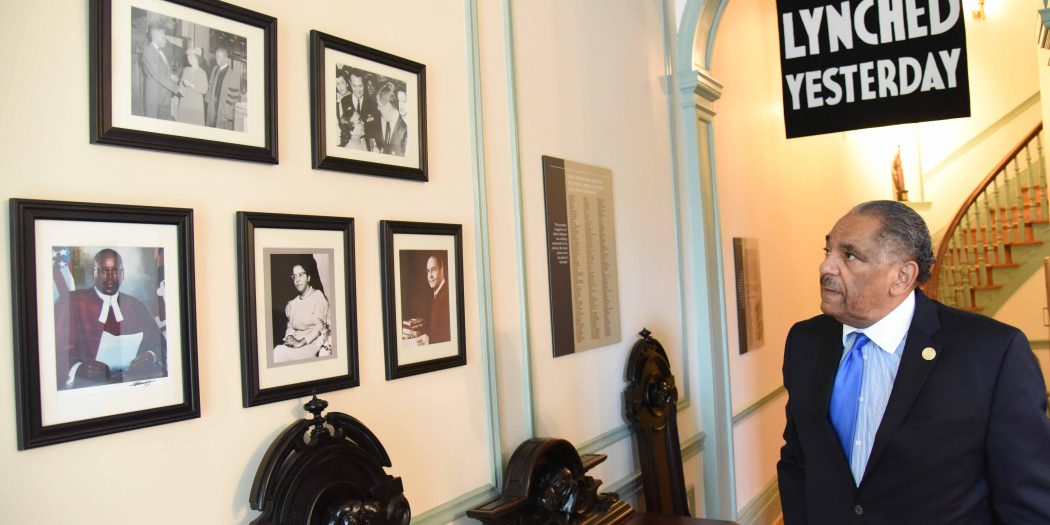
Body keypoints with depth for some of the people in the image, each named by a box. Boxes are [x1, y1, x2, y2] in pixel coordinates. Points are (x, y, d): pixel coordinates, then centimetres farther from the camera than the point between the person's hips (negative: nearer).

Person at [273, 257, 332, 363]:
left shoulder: (318, 296, 0)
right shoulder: (293, 303, 20)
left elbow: (319, 326, -7)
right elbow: (290, 326, 15)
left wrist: (301, 342, -17)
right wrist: (290, 338, -8)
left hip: (314, 342, -5)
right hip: (297, 342, 5)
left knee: (280, 355, -29)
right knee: (277, 351, -27)